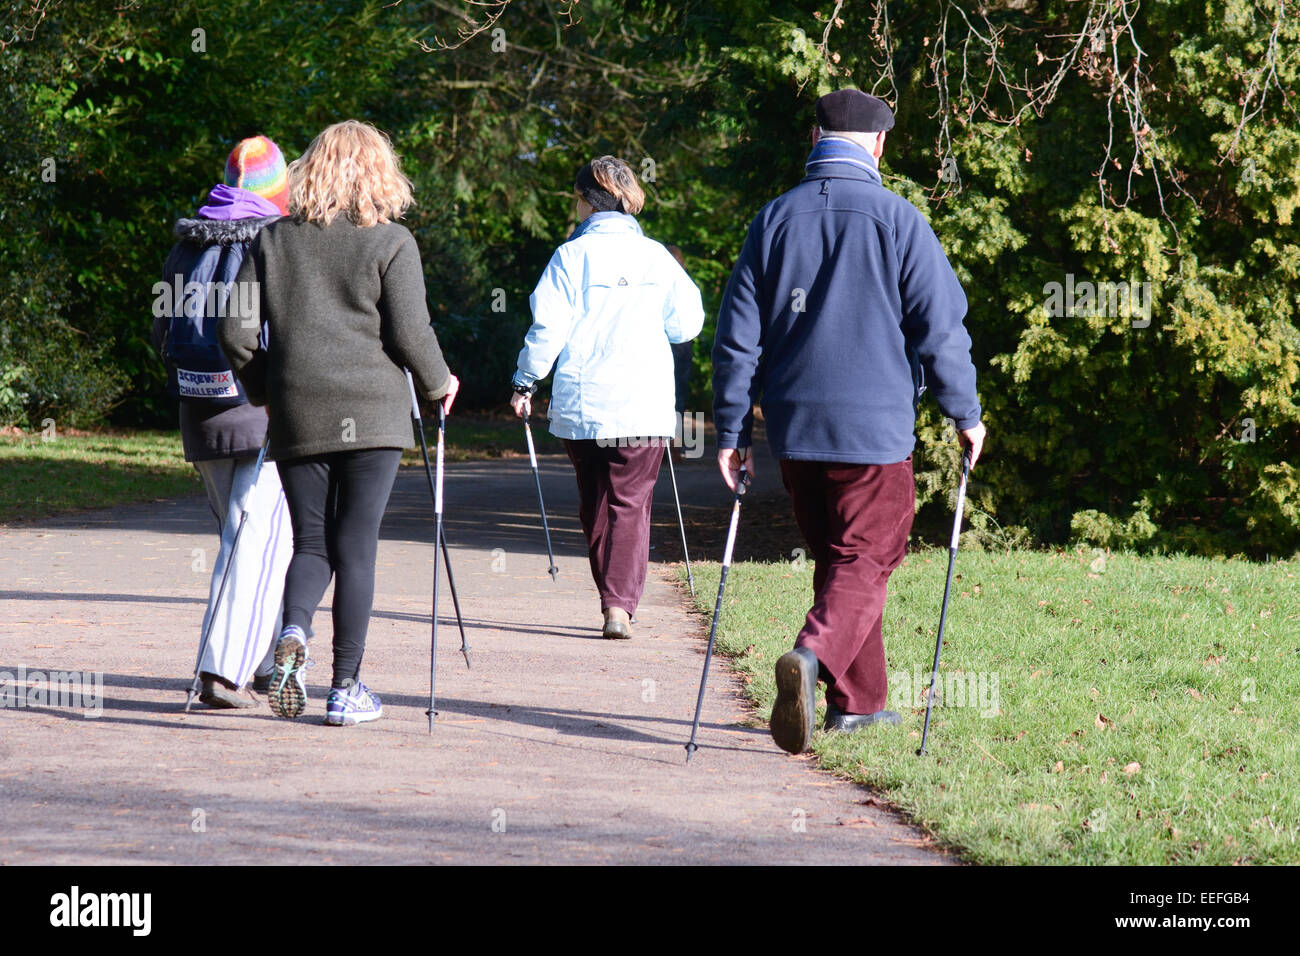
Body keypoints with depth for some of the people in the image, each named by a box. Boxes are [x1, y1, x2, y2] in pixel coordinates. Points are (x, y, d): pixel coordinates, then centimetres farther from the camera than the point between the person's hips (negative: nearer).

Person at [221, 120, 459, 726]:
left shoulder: (274, 240, 7)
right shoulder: (391, 243, -3)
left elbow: (237, 332, 5)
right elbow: (409, 334, -8)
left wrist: (262, 389, 21)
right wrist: (438, 383, 11)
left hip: (298, 416, 2)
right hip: (371, 413, -2)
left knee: (311, 543, 10)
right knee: (355, 545, 3)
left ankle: (293, 633, -20)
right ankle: (346, 687, 3)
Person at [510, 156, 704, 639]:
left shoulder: (572, 255, -4)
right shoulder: (656, 256, 3)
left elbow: (547, 327, -7)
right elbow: (687, 324, 8)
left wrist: (525, 382, 5)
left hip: (581, 404, -1)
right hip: (645, 407, 1)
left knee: (595, 506, 14)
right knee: (631, 504, 1)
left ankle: (611, 600, 17)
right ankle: (621, 603, -15)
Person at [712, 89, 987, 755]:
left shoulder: (775, 220, 5)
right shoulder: (897, 220, -6)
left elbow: (738, 335, 5)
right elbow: (940, 327, -6)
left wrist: (731, 431, 9)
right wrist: (965, 414, 6)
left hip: (795, 428, 4)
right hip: (874, 426, -4)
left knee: (836, 558, 17)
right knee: (865, 561, -2)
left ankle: (857, 700, 22)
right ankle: (811, 655, -28)